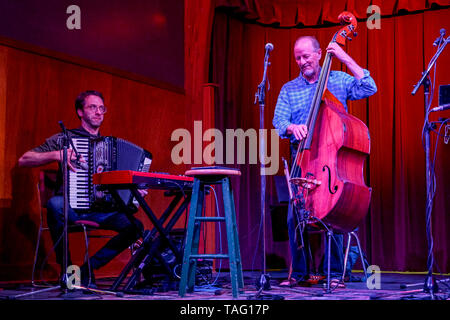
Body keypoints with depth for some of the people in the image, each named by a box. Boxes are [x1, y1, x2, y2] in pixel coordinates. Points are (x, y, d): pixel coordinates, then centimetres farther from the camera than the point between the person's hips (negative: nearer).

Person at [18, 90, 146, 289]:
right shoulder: (64, 139, 8)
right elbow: (24, 160, 1)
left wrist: (136, 191, 0)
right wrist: (56, 155, -15)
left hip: (101, 209, 4)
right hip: (72, 207, -3)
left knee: (135, 226, -22)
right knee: (55, 204, -38)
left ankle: (89, 267, -5)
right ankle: (66, 267, -19)